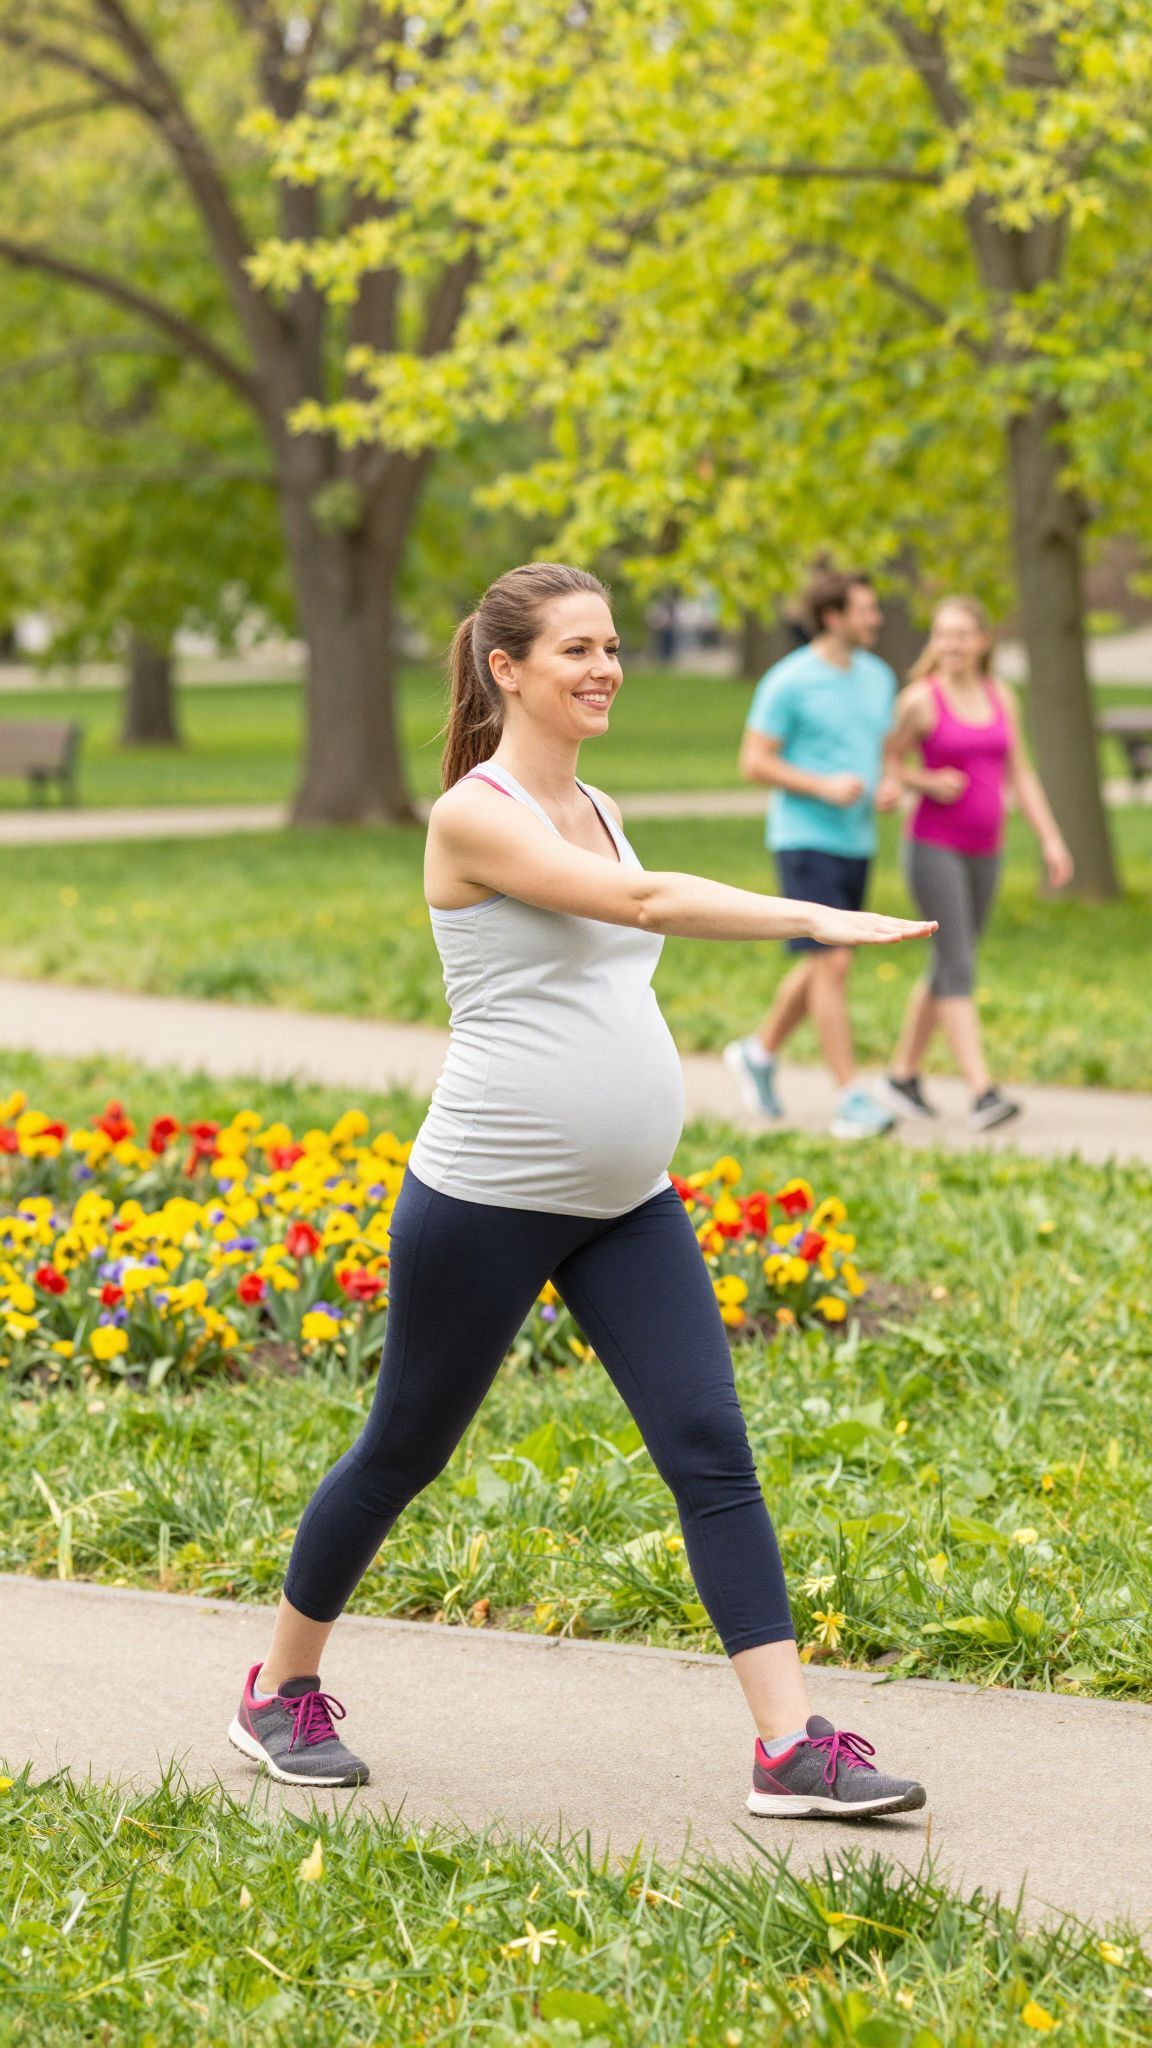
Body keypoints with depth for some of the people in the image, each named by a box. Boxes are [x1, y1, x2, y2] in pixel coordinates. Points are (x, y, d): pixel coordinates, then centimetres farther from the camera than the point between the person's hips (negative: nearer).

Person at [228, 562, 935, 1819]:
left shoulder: (593, 810, 12)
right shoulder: (473, 815, -13)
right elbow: (640, 901, -25)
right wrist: (818, 921, -32)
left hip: (625, 1208, 7)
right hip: (485, 1200, -7)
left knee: (714, 1452, -5)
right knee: (403, 1452, 8)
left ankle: (790, 1748, -8)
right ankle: (280, 1693, 29)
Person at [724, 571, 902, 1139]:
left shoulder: (878, 677, 11)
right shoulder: (789, 682, -10)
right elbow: (753, 762, -10)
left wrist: (890, 785, -1)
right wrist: (824, 787, -20)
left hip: (856, 841, 7)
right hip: (806, 837, -7)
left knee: (822, 966, 14)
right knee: (832, 963, -12)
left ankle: (758, 1054, 33)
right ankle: (850, 1098, -10)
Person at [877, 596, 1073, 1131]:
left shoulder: (1000, 699, 8)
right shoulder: (921, 700, -8)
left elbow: (1020, 776, 11)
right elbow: (888, 763, 0)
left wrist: (1051, 840, 5)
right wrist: (927, 782, -19)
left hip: (983, 851, 6)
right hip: (934, 846, -6)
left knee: (948, 966, 12)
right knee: (957, 965, -13)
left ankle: (903, 1073, 27)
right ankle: (982, 1094, -20)